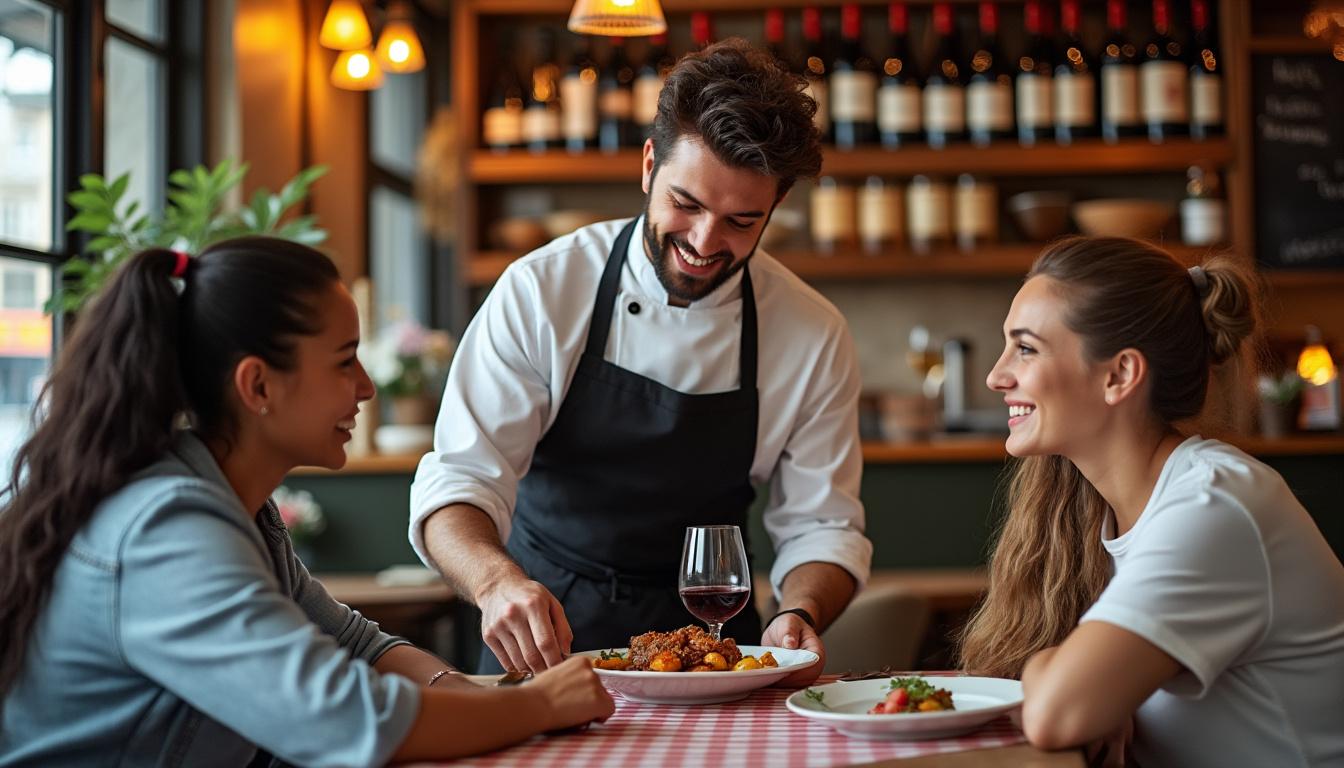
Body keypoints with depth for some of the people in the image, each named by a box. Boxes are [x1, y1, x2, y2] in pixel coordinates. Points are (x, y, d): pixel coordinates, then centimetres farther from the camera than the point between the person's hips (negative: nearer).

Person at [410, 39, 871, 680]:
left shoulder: (814, 337, -6)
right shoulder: (541, 291, -12)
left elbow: (820, 525, 0)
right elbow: (458, 482, -17)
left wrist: (799, 616, -22)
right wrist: (497, 579, -38)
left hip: (706, 636, 2)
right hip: (541, 642, -1)